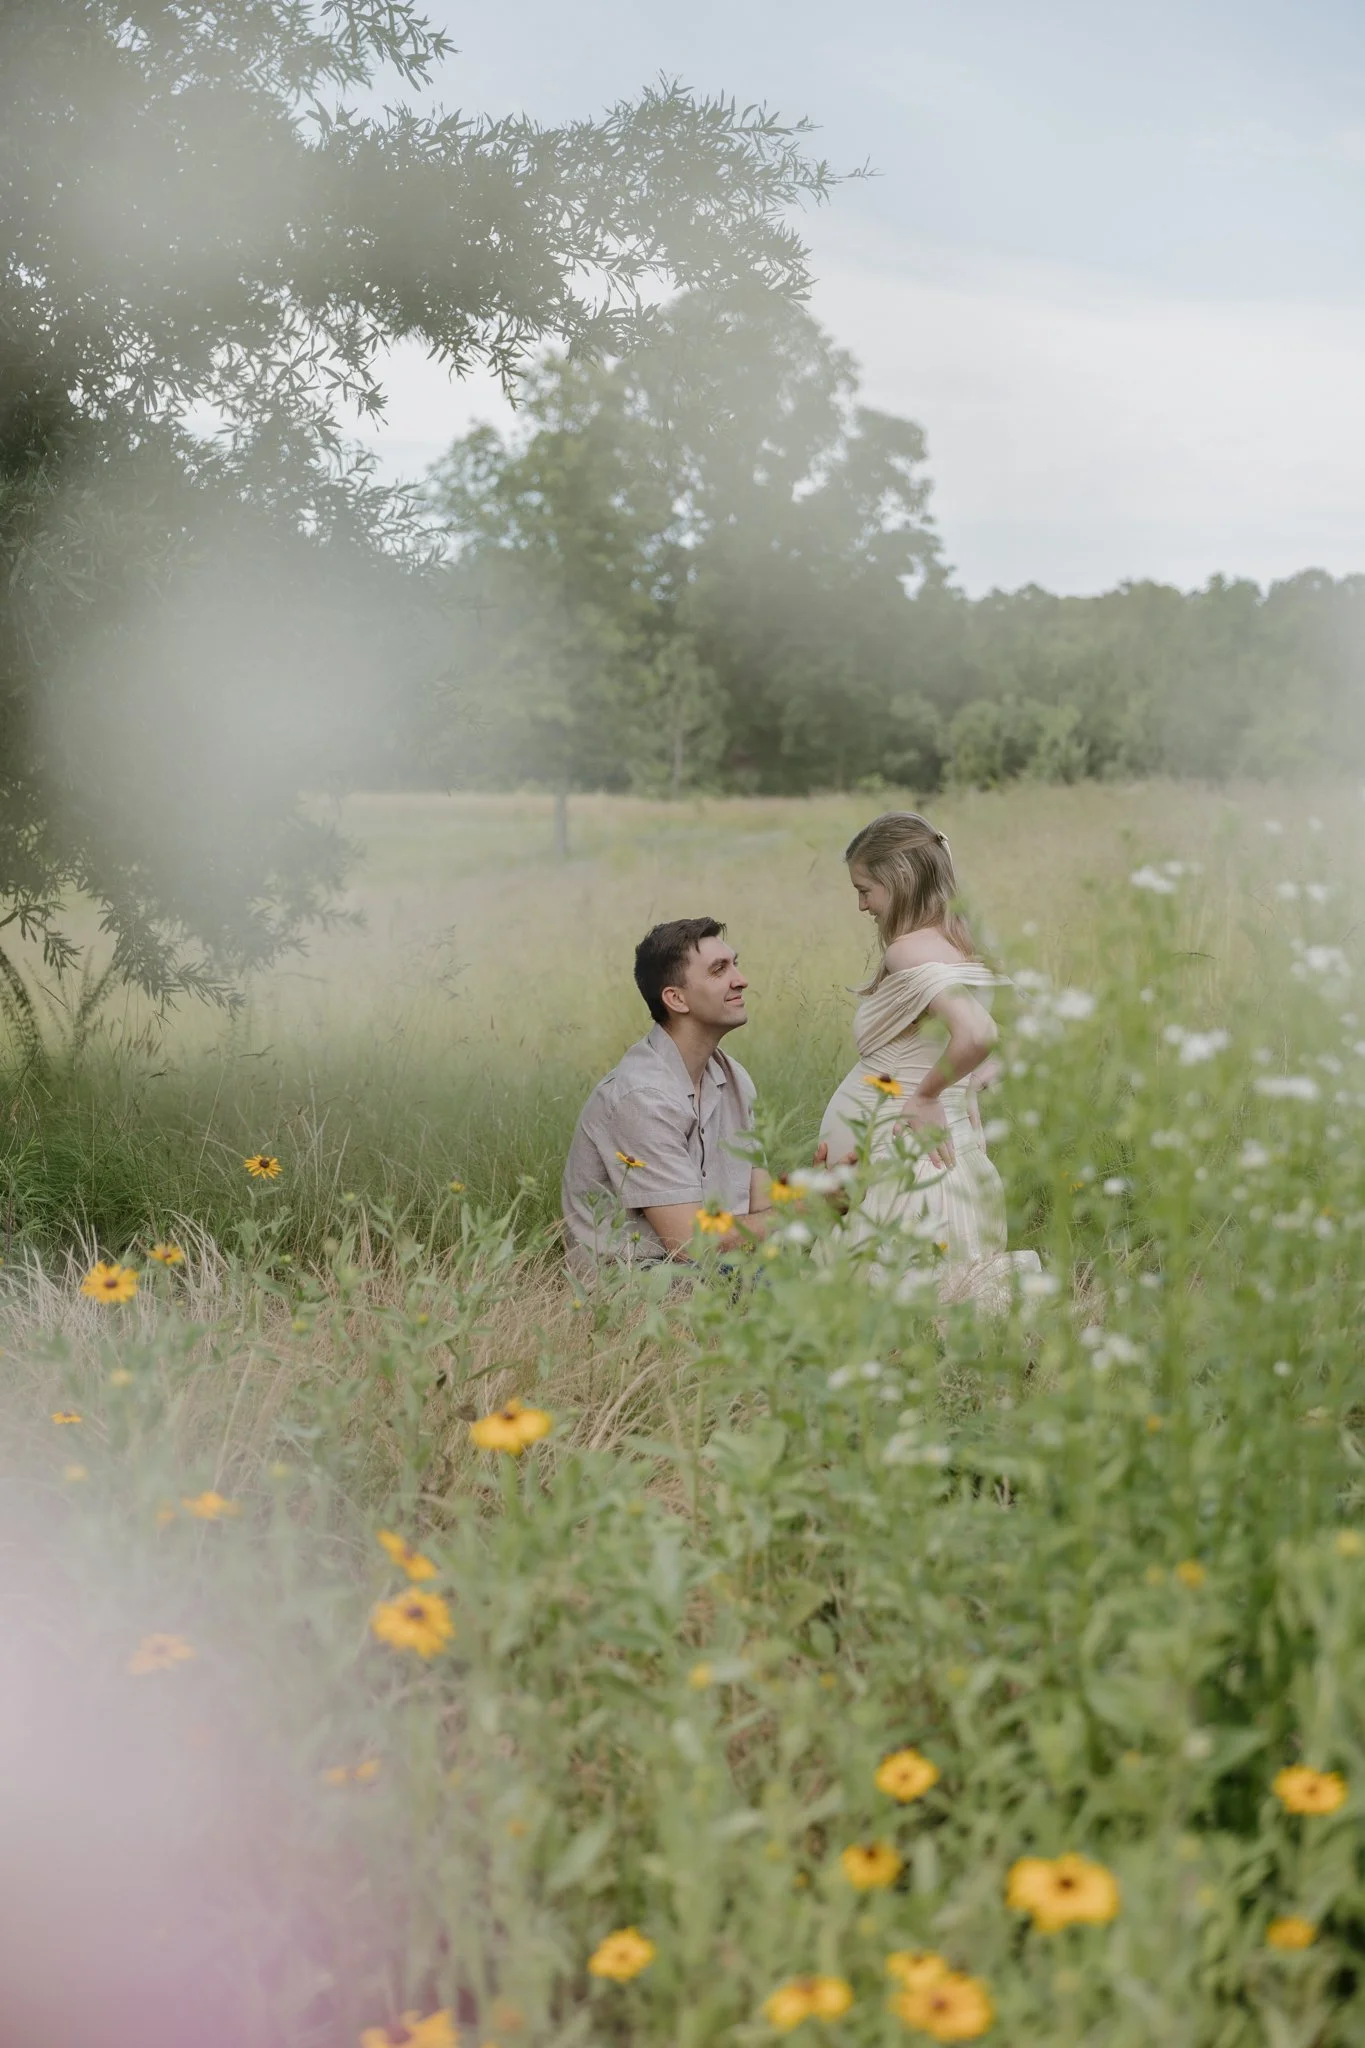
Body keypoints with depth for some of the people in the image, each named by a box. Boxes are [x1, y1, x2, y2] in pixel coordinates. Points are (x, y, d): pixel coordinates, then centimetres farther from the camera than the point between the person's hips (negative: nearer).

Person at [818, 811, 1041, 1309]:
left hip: (904, 1157, -9)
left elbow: (976, 1035, -30)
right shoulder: (960, 947, 11)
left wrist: (927, 1094, -17)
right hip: (954, 1152, 9)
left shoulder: (910, 950, -16)